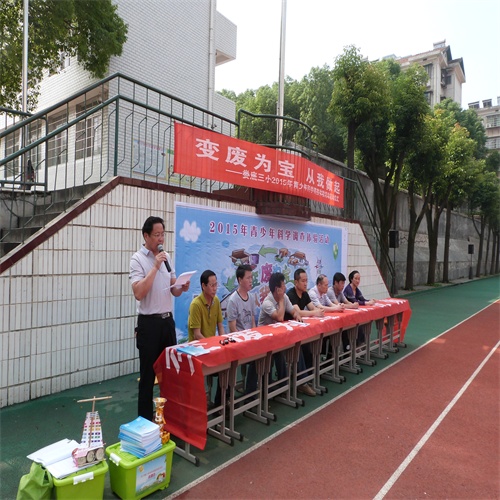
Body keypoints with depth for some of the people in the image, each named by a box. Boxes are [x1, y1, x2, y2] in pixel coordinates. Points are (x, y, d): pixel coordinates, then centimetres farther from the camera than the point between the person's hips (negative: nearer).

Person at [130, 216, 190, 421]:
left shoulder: (166, 257, 9)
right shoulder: (137, 259, -10)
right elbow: (138, 293, -23)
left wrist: (182, 288, -9)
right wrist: (155, 266, -23)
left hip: (167, 320, 6)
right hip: (149, 323, -6)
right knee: (148, 373, 5)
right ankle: (145, 418, 19)